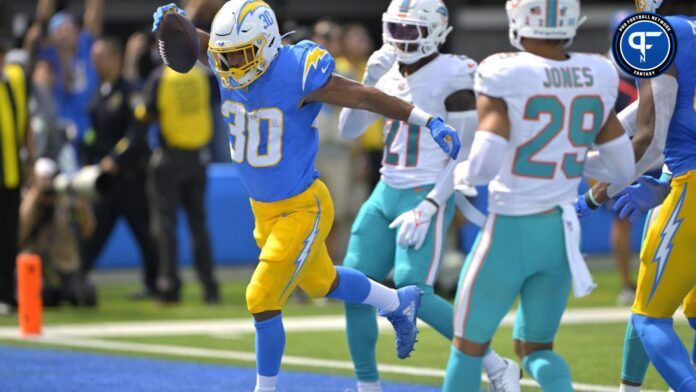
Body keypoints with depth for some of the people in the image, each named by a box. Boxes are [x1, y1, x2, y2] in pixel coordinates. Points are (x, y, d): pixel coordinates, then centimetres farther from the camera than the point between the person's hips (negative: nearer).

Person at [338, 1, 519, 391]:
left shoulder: (452, 77, -13)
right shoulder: (390, 74, 10)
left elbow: (464, 156, -14)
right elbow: (349, 130, 10)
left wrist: (428, 209, -18)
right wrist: (370, 80, -4)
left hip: (427, 197, -8)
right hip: (386, 194, 8)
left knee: (413, 292, -19)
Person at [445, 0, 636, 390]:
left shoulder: (505, 76, -16)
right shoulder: (597, 77, -1)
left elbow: (484, 166, -22)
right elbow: (623, 169, 6)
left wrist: (462, 174, 0)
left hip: (511, 231, -5)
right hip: (563, 231, 5)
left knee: (469, 343, 14)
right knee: (536, 348, 17)